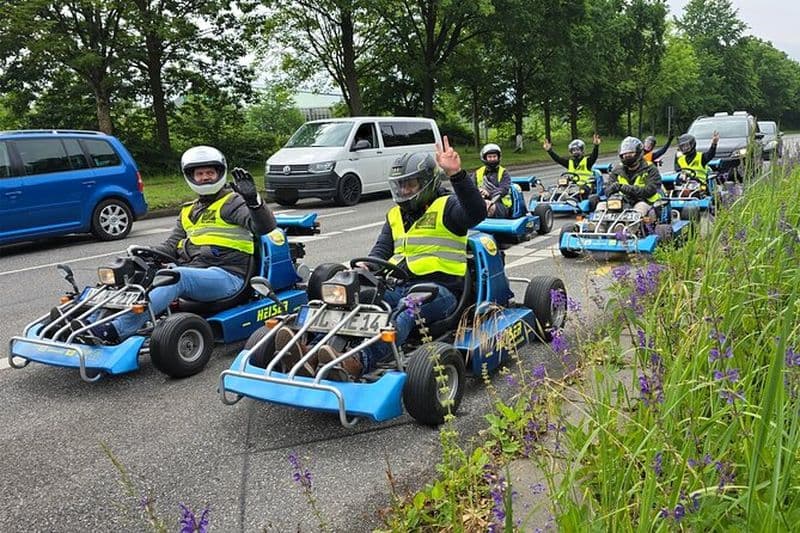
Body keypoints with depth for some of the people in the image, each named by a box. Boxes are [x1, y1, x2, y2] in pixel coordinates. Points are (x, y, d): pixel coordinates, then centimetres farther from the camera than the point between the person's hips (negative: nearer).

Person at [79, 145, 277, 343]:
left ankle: (117, 330, -43)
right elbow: (171, 245, 19)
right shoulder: (189, 212, 25)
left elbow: (266, 226, -13)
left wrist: (253, 199, -31)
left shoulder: (233, 202, 3)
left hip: (227, 276, -7)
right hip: (192, 272, 7)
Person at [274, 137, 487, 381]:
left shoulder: (446, 207, 2)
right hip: (398, 285, 6)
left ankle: (357, 364, -61)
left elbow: (477, 213, -18)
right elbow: (381, 250, 15)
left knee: (408, 306, -38)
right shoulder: (396, 215, 21)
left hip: (438, 288, -6)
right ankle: (314, 355, -43)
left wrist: (456, 175, -32)